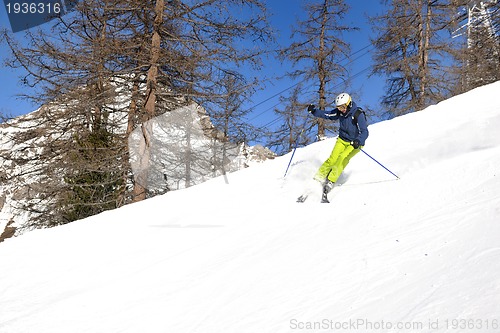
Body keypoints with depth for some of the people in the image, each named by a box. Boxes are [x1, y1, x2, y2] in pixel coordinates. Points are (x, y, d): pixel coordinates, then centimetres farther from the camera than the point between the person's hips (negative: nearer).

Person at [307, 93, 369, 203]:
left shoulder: (358, 114, -23)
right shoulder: (340, 112, -6)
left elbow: (364, 132, -27)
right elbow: (327, 115, 9)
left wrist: (358, 141, -46)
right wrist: (314, 111, -3)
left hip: (354, 143, -5)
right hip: (342, 140, 5)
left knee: (342, 159, -25)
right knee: (332, 159, -13)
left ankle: (330, 182, -26)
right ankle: (318, 178, -7)